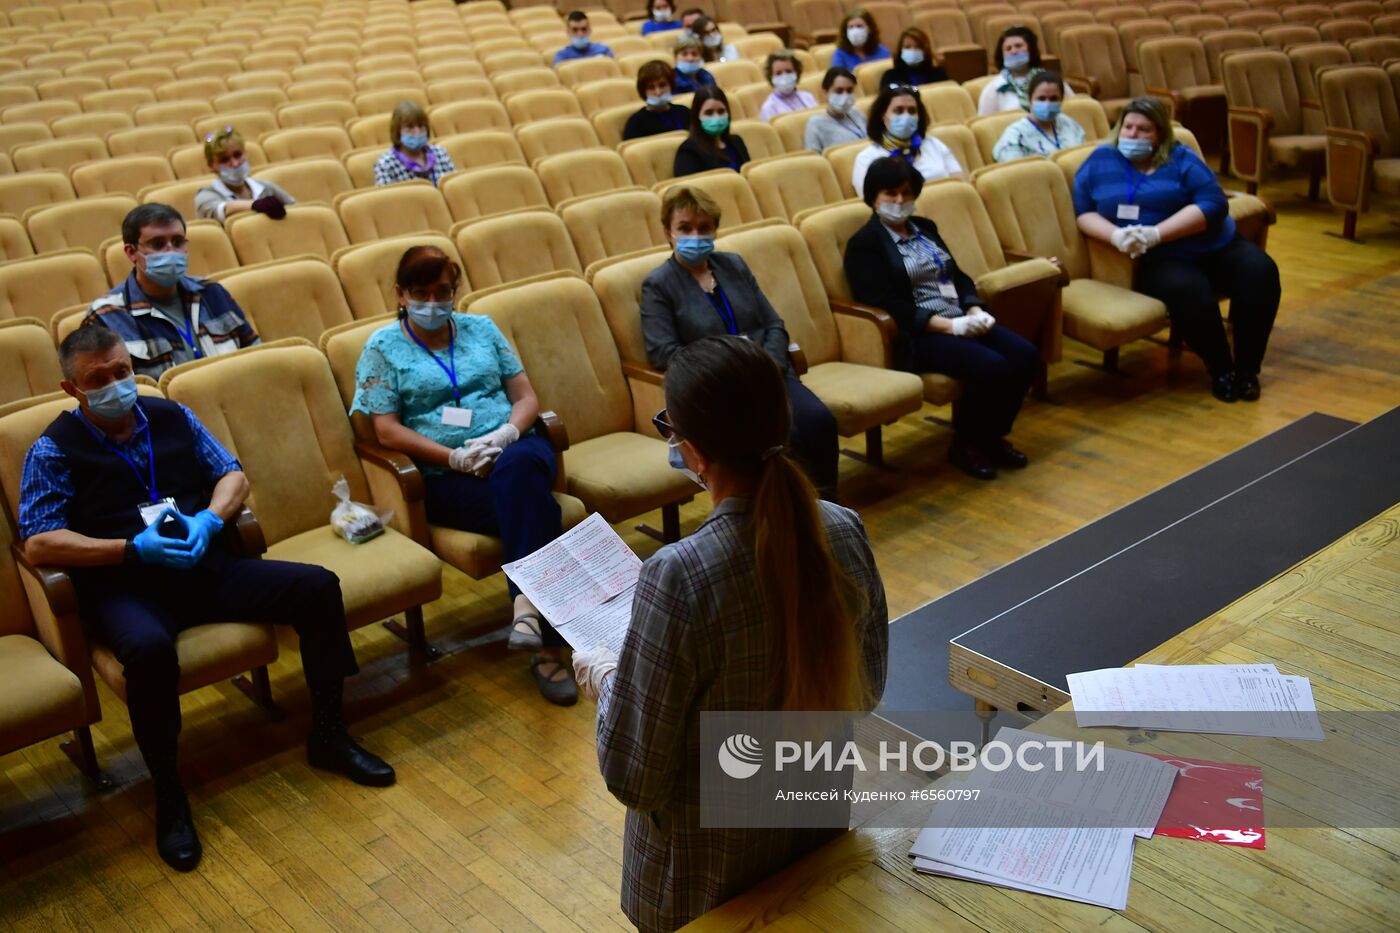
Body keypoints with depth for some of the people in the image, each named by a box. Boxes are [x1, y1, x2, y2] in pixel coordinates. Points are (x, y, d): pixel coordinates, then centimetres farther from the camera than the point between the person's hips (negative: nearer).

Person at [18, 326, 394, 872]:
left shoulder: (171, 417, 13)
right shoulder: (55, 451, 0)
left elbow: (232, 474, 15)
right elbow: (37, 545, -8)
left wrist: (210, 520, -8)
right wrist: (133, 549, -17)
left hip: (207, 568, 5)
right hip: (124, 587, -4)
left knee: (318, 587, -13)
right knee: (149, 650, -39)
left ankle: (326, 735, 2)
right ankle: (168, 796, -18)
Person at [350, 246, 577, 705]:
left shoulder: (481, 329, 19)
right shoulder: (384, 347, 9)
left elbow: (526, 396, 15)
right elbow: (387, 429, -1)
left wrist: (508, 433, -9)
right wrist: (455, 456, -13)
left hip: (513, 448, 3)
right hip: (447, 477, -2)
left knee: (517, 469, -37)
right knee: (531, 504, -33)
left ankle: (528, 605, -43)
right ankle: (547, 643, -35)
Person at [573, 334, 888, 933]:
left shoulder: (678, 576, -32)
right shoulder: (844, 532, -15)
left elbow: (634, 778, -23)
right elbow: (867, 688, 1)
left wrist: (603, 676, -6)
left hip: (708, 874, -4)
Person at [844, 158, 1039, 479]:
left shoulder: (925, 227, 20)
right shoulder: (864, 244, -3)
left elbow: (959, 275, 19)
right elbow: (887, 305, -14)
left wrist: (975, 311, -3)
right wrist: (949, 325, -19)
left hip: (962, 322, 7)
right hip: (917, 335, -7)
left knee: (1025, 355, -15)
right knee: (991, 367, -28)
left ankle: (992, 435, 4)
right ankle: (965, 443, -4)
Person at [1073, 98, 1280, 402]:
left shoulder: (1181, 158, 3)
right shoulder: (1100, 161, 9)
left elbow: (1213, 204, -9)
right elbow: (1083, 212, 5)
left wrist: (1155, 234, -21)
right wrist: (1116, 235, -17)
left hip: (1217, 247, 2)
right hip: (1161, 260, -2)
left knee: (1261, 273, -24)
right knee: (1190, 293, -34)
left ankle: (1247, 368, -9)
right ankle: (1221, 369, -11)